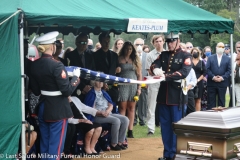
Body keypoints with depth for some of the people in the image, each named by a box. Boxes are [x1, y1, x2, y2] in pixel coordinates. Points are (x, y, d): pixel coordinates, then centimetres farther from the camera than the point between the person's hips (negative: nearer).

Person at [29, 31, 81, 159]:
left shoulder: (34, 65, 3)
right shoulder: (56, 65, -19)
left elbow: (35, 90, 10)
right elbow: (67, 91, -19)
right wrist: (76, 76, -6)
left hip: (43, 107, 7)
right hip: (57, 109, -7)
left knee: (44, 143, 17)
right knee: (55, 145, 2)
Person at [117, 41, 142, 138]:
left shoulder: (136, 59, 10)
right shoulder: (119, 59, 4)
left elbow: (139, 74, 9)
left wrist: (139, 88, 3)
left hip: (133, 85, 2)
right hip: (122, 85, -2)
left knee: (131, 108, 3)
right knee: (122, 107, -4)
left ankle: (130, 131, 5)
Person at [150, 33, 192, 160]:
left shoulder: (186, 56, -2)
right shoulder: (163, 55, 15)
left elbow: (184, 72, -16)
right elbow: (154, 65, 2)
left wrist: (166, 76, -24)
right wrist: (156, 69, -22)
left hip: (177, 94, -5)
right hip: (163, 93, 5)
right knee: (165, 124, 9)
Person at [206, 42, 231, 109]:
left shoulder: (228, 59, 10)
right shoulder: (210, 58, 10)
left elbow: (229, 70, 2)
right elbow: (207, 69, 1)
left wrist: (222, 77, -11)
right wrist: (213, 77, -12)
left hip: (222, 83, 0)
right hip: (211, 83, 0)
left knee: (221, 102, 4)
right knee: (211, 102, 1)